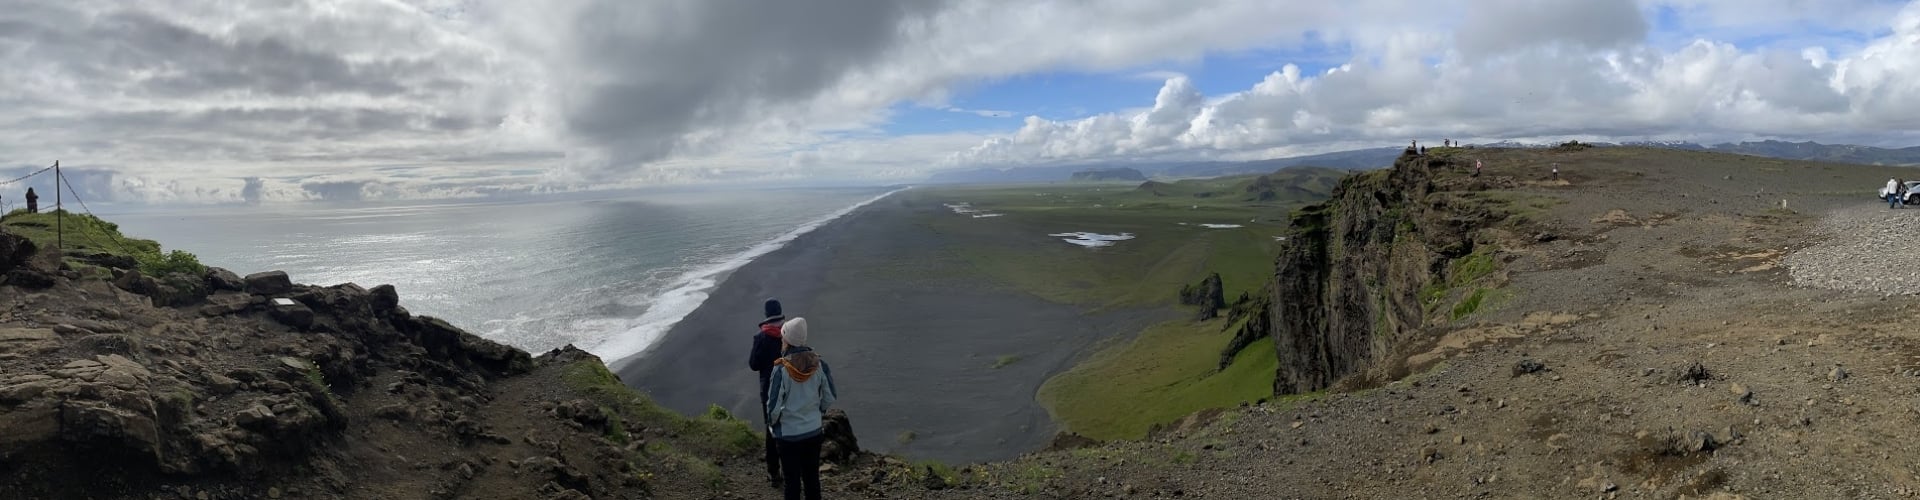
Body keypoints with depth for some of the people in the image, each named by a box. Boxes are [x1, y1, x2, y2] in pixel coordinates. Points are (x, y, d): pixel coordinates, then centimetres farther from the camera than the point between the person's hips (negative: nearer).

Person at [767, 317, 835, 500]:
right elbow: (829, 398, -1)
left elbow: (774, 404, -15)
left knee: (793, 480, 9)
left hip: (789, 433, -3)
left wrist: (772, 423, 4)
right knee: (812, 477, 17)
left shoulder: (782, 368, -20)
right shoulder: (819, 364, -9)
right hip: (814, 431, 3)